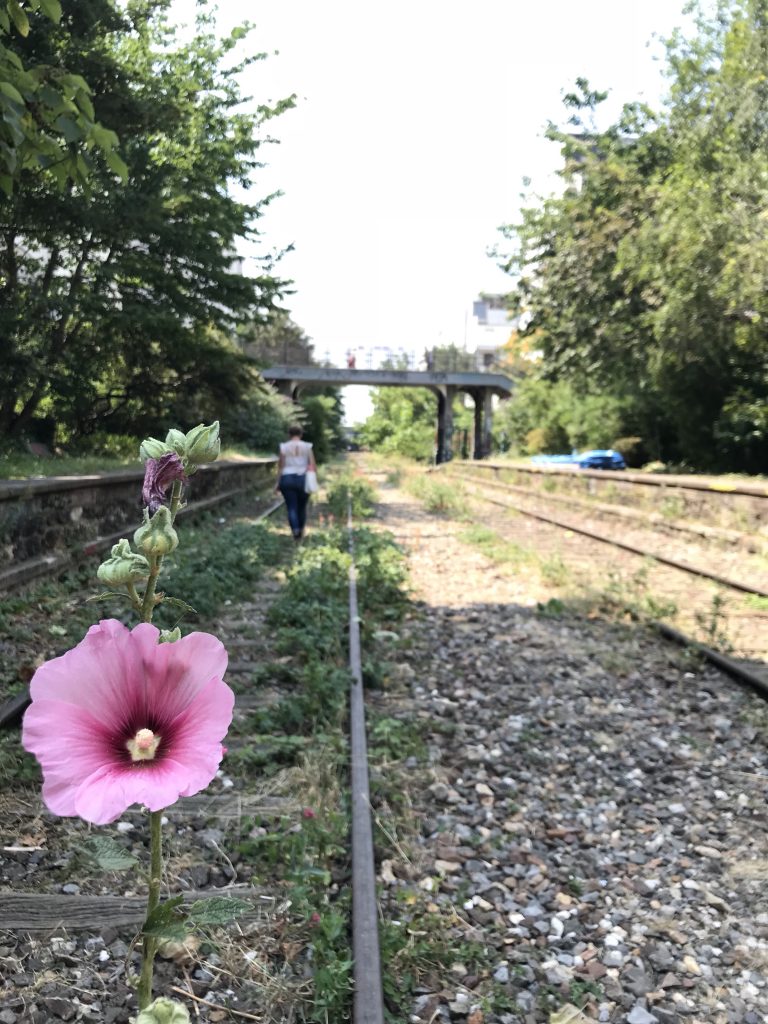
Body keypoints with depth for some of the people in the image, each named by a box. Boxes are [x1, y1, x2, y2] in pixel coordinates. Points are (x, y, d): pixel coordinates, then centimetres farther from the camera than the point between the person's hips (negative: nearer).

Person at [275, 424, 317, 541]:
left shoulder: (284, 447, 0)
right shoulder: (307, 447, 1)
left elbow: (280, 466, -2)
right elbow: (313, 466, -3)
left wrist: (278, 483, 3)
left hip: (287, 480, -1)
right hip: (303, 480, 1)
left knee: (291, 508, -1)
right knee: (301, 507, 16)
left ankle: (295, 530, -24)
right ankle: (300, 531, 26)